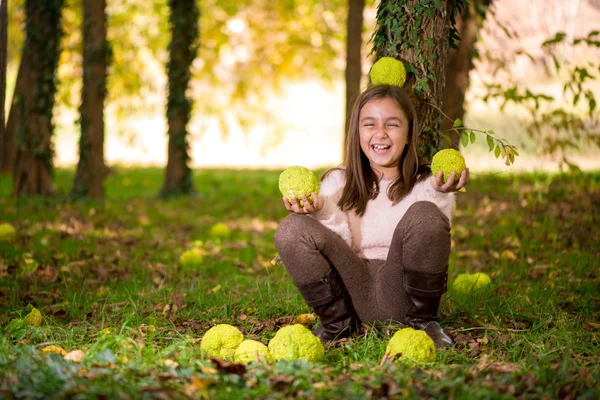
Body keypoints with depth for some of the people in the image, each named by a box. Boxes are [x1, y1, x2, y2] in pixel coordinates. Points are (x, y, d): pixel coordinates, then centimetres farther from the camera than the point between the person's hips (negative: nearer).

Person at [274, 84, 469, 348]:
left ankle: (422, 321, -7)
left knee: (423, 215, -28)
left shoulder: (426, 184, 8)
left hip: (401, 295, -1)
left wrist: (439, 195, -21)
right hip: (354, 292, 2)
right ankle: (337, 323, -2)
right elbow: (338, 247, 1)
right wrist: (321, 212, -16)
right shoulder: (338, 183, 13)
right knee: (291, 229, -19)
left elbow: (429, 242, -8)